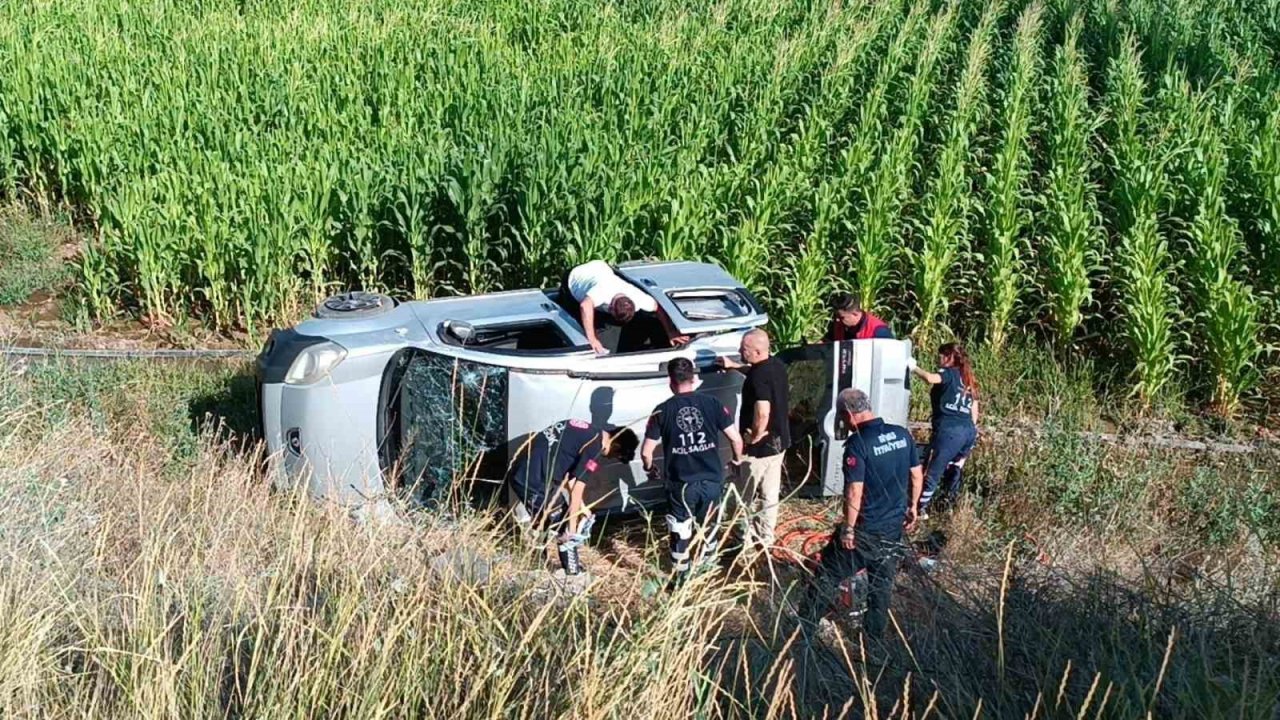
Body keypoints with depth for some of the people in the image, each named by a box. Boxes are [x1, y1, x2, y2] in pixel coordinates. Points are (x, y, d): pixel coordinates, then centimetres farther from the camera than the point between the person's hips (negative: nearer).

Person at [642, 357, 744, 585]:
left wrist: (649, 467, 16)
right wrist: (737, 459, 18)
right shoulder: (711, 404, -4)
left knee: (680, 532, 13)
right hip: (711, 481, 2)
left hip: (681, 484, -2)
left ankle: (681, 577, 20)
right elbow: (736, 439, -3)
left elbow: (646, 452, -6)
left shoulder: (662, 411, -7)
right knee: (708, 528, 23)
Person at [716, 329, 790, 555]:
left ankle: (747, 538, 18)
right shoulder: (777, 365, 2)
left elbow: (763, 413, -36)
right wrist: (734, 366, 25)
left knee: (748, 495, 8)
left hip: (760, 446, -9)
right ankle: (766, 537, 30)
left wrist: (754, 436, -21)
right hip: (779, 441, 9)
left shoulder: (759, 377, -27)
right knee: (770, 493, 18)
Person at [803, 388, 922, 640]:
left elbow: (855, 491, -23)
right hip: (894, 526, 6)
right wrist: (912, 506, 21)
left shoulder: (857, 443, -21)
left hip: (864, 529, -6)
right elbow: (917, 475, 8)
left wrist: (848, 528, -14)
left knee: (828, 573, 11)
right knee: (882, 582, 17)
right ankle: (874, 636, 25)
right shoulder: (902, 435, -1)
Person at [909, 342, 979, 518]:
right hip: (969, 431, 8)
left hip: (949, 430, -8)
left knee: (933, 471, -3)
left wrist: (914, 368, -7)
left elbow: (930, 378, -23)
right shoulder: (968, 379, 21)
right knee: (954, 468, 21)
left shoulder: (949, 374, 0)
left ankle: (922, 509, -1)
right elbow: (974, 412, 21)